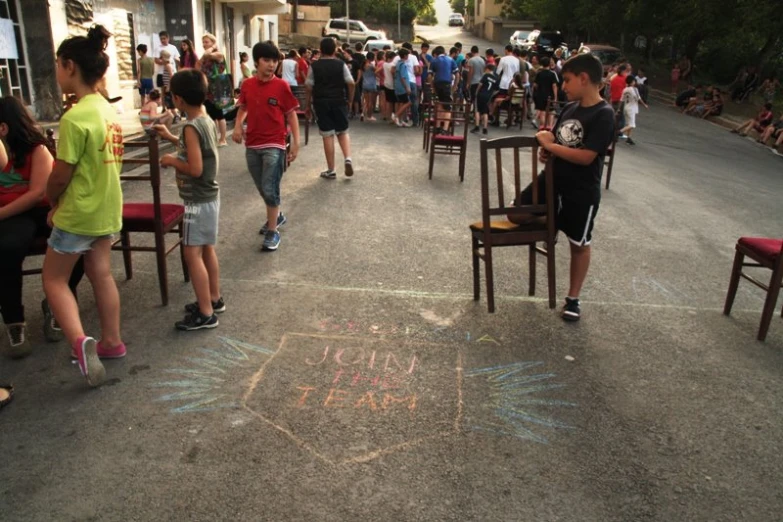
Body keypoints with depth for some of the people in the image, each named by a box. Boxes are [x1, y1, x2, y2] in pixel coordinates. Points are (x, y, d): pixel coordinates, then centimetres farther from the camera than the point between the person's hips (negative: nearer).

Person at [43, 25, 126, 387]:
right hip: (107, 209, 8)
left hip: (78, 212, -7)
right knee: (101, 275, 16)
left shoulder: (74, 118, -22)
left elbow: (60, 176, -17)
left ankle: (79, 341, -9)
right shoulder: (108, 110, 4)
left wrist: (52, 202, 4)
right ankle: (112, 342, 25)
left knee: (54, 279, 7)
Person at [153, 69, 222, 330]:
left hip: (198, 201, -10)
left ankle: (206, 314, 0)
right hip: (209, 196, 10)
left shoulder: (191, 127, -22)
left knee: (192, 254, -5)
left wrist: (171, 160, -11)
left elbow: (195, 169, -27)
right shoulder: (207, 121, 6)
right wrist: (172, 138, 23)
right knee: (207, 250, 18)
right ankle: (214, 299, 30)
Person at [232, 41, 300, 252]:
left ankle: (272, 232, 4)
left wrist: (296, 142, -9)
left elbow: (291, 115, -4)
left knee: (270, 189, -8)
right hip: (252, 145, 5)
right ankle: (277, 216, 41)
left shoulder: (282, 86, -7)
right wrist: (238, 125, -2)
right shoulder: (247, 85, 3)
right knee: (262, 189, 17)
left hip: (274, 145, -5)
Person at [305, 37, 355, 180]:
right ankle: (348, 158, -9)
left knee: (328, 135, 2)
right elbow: (351, 83, -5)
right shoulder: (341, 64, 0)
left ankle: (331, 170, 6)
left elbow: (309, 87, -3)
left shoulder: (314, 66, -1)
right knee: (343, 132, 15)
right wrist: (350, 99, 8)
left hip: (321, 103, -1)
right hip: (339, 102, 1)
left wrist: (307, 105, 5)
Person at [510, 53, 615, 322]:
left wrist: (550, 145, -19)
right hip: (552, 179, 7)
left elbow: (586, 156, -26)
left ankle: (573, 299, 24)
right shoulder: (570, 107, 4)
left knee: (579, 244, 9)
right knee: (516, 214, 4)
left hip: (582, 191, -7)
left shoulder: (603, 115, -19)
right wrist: (545, 150, -8)